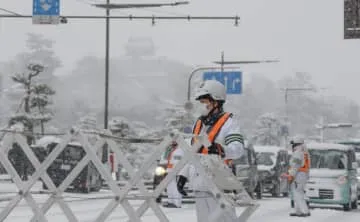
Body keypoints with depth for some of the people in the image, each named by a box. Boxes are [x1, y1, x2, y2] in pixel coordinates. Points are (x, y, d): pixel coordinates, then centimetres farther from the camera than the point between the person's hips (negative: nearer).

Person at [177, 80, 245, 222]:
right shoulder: (199, 123, 16)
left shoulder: (227, 123, -8)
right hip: (199, 186, 8)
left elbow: (238, 150, -22)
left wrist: (220, 150, -41)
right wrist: (183, 175, 17)